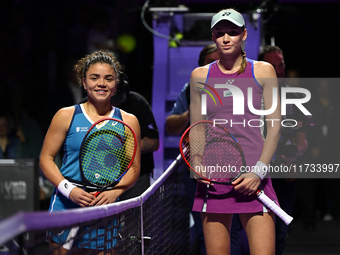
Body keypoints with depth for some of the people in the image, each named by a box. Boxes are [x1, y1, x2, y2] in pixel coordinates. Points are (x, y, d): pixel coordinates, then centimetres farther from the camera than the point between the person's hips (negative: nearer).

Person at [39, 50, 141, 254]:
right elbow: (46, 159, 4)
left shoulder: (128, 121, 8)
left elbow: (134, 168, 8)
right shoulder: (66, 116, 4)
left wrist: (115, 192, -10)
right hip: (66, 205, -1)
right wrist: (69, 189, -11)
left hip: (107, 209, 1)